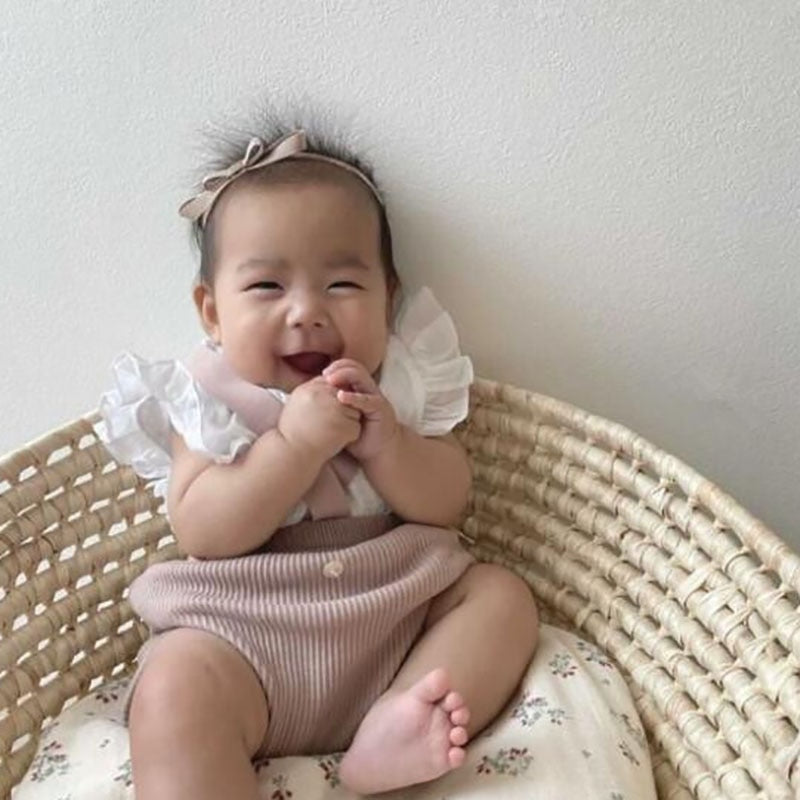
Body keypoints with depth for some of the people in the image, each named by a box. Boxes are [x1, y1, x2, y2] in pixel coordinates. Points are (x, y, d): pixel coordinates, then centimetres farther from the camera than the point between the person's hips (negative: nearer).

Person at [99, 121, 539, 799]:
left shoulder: (400, 380, 3)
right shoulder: (208, 398, -2)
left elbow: (447, 506, -3)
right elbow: (203, 533, -15)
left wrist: (384, 443, -21)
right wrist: (296, 443, -25)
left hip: (397, 614, 4)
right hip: (249, 639, -3)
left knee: (502, 594, -10)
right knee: (174, 690, -29)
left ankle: (392, 729, -24)